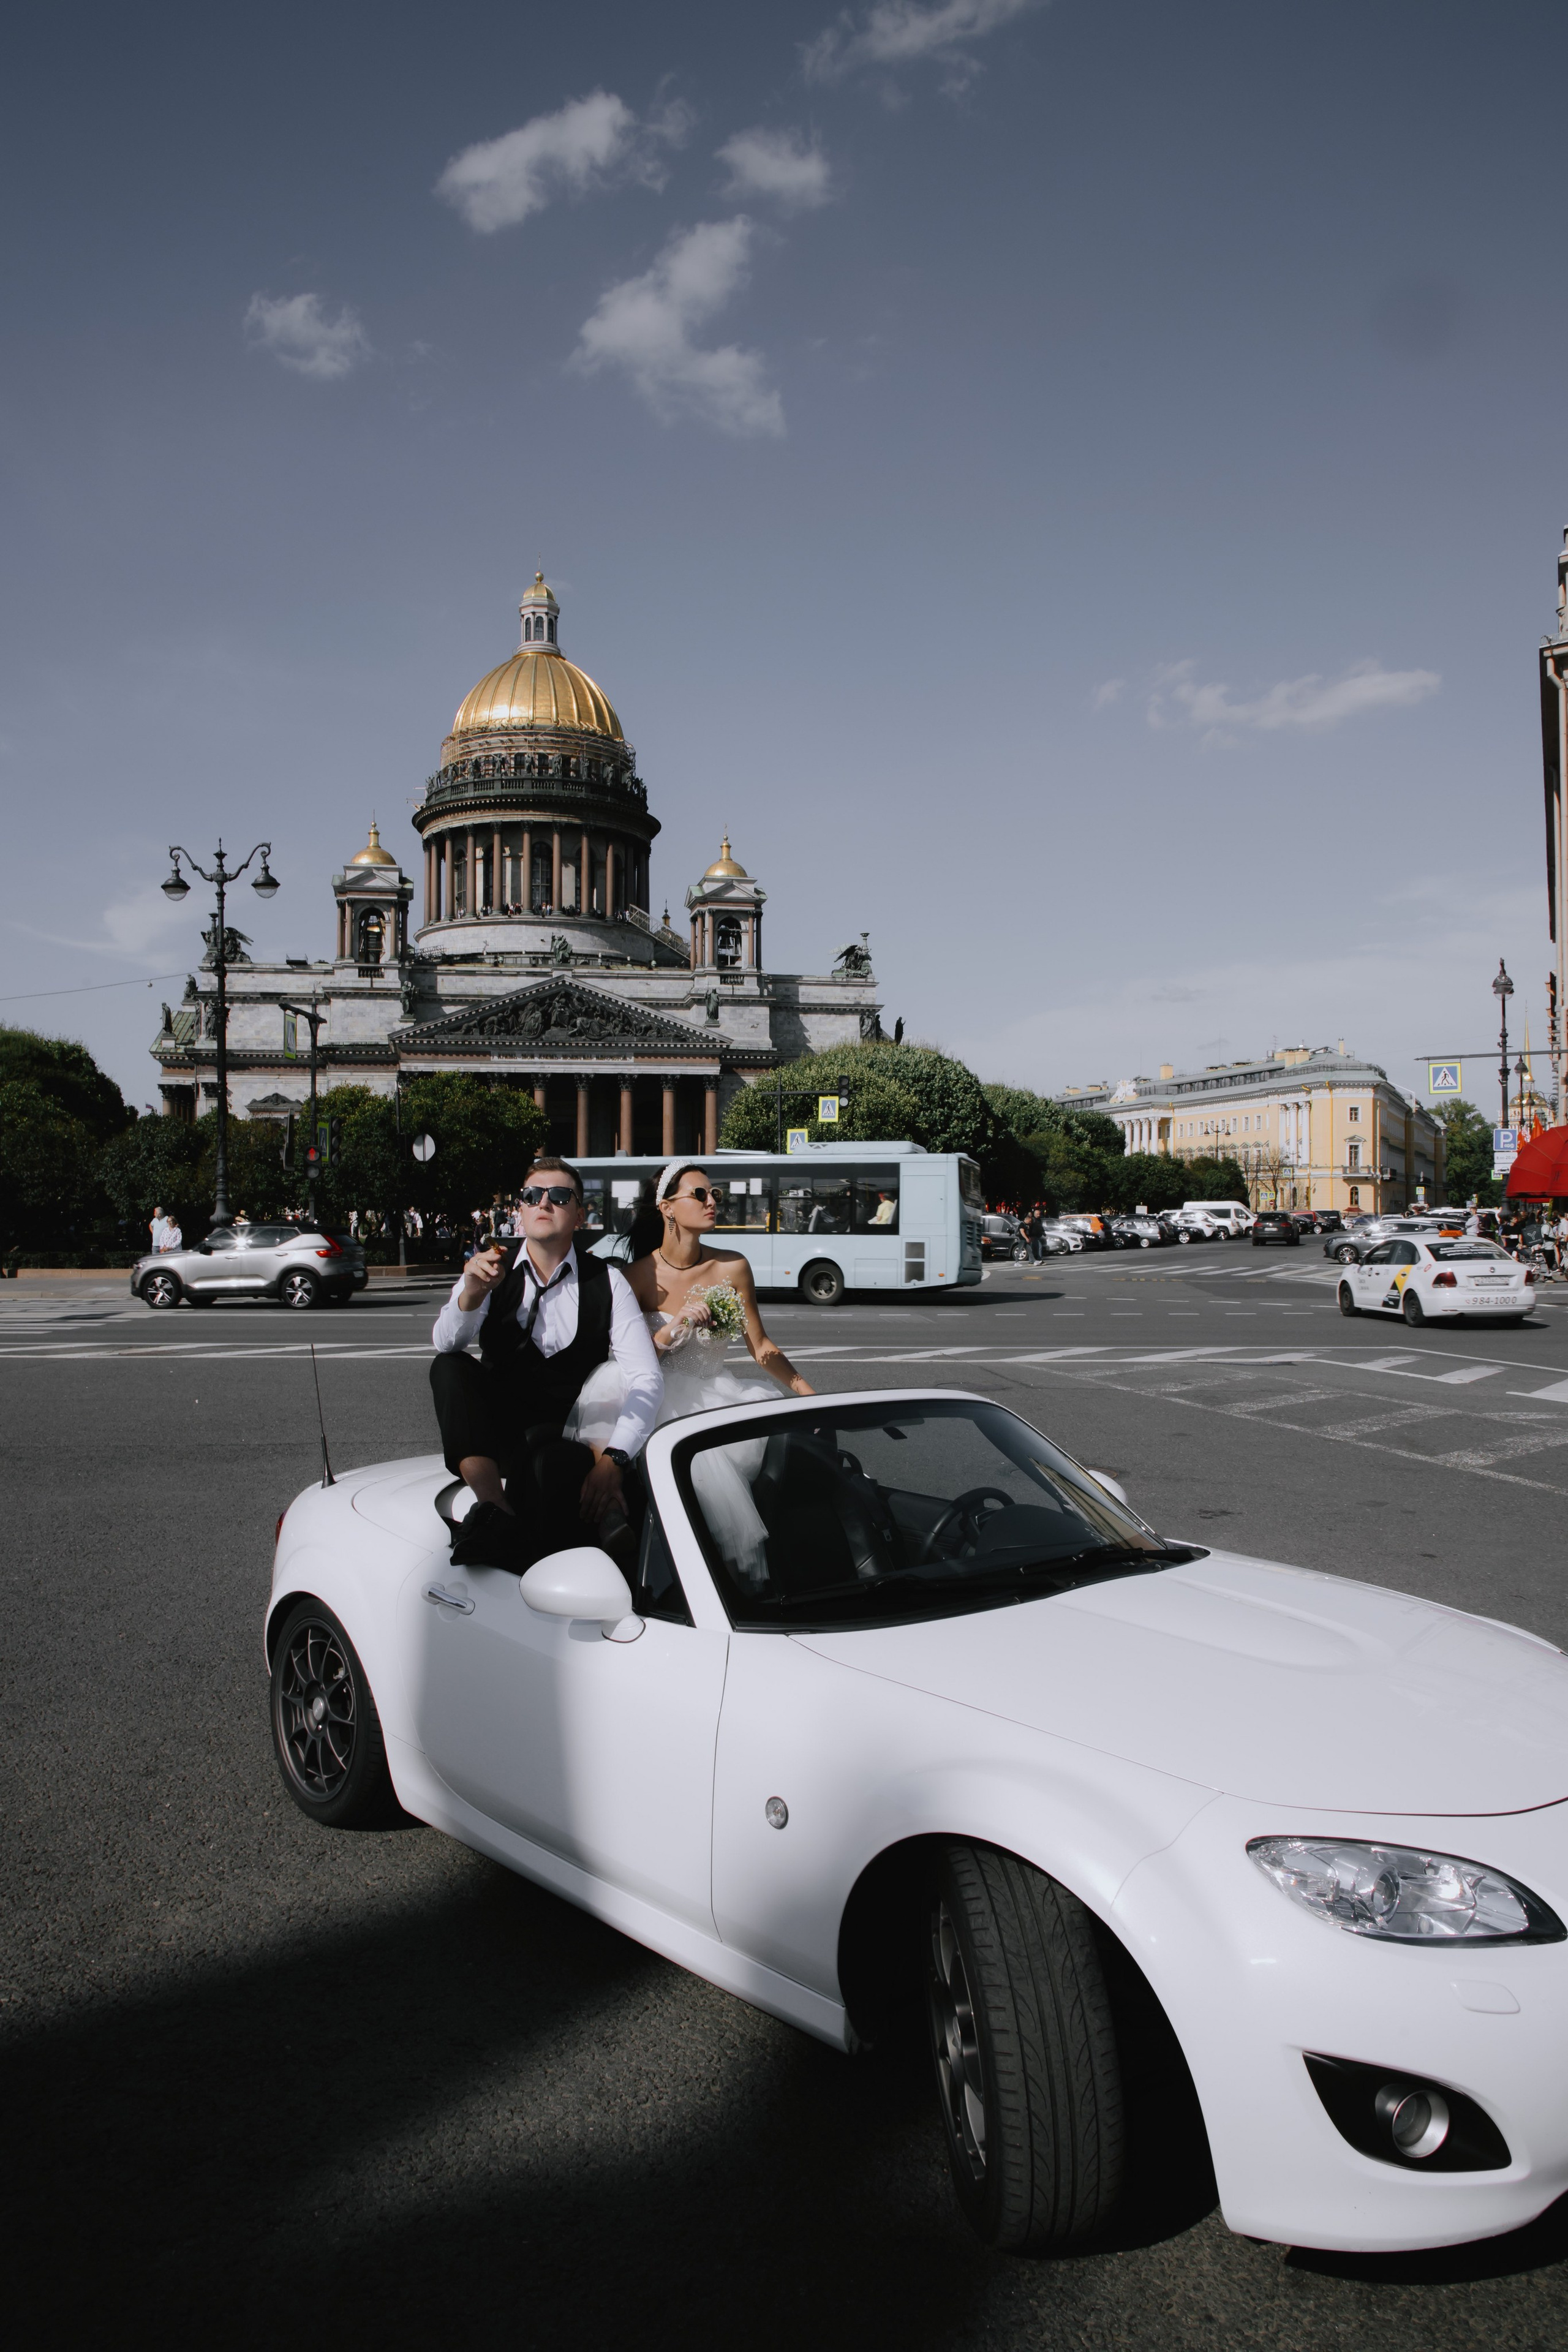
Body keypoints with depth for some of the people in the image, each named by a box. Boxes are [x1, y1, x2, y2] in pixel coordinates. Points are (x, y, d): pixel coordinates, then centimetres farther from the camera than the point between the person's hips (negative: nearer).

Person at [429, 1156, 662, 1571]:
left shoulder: (607, 1282, 1)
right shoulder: (493, 1273, 5)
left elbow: (646, 1379, -8)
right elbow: (447, 1344, -12)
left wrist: (613, 1458, -24)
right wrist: (472, 1292, -35)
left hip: (571, 1439, -3)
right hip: (498, 1434, 4)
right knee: (450, 1367, -27)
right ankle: (494, 1505, -36)